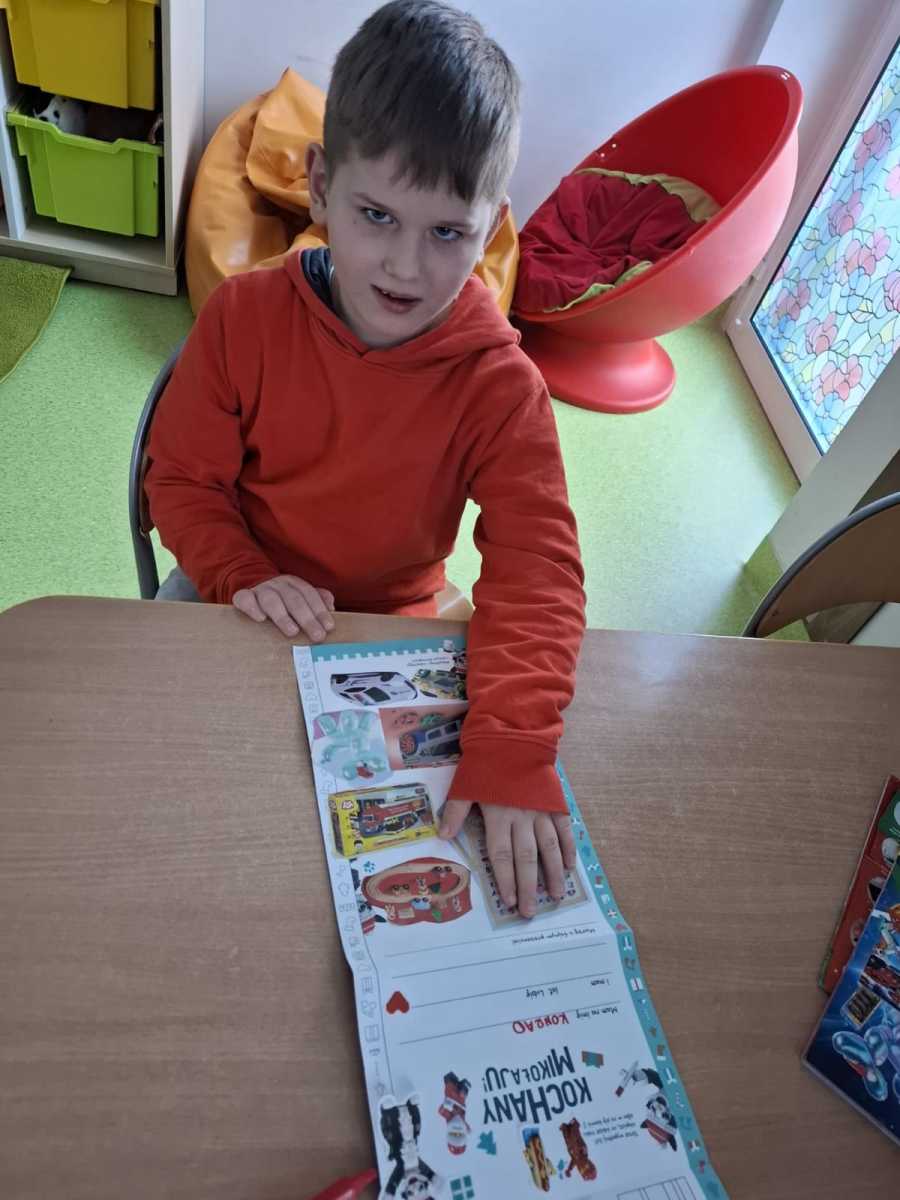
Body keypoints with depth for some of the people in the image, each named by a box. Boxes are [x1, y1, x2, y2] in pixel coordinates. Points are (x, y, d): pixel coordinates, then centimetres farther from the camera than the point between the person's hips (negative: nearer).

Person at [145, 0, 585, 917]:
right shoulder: (243, 316, -16)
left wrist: (512, 750, -40)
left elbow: (535, 567, -28)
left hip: (388, 620, -1)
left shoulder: (500, 387, -22)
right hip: (243, 592, 2)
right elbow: (183, 477, -7)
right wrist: (243, 573, -27)